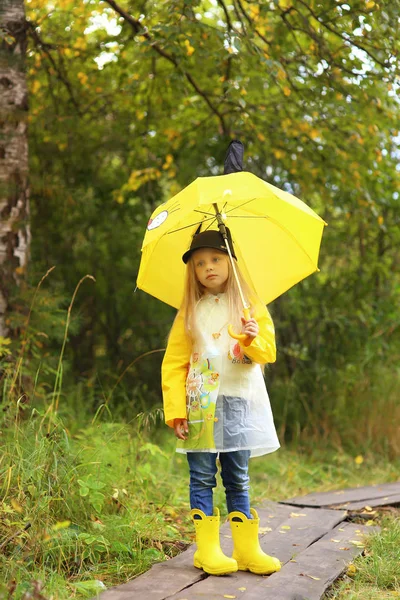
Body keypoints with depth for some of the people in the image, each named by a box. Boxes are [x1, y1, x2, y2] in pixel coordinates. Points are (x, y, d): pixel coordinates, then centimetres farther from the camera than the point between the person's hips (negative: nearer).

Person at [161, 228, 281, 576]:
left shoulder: (251, 306, 6)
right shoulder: (190, 313, 6)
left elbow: (268, 352, 0)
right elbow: (174, 364, 2)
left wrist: (254, 340, -23)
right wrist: (175, 410, -8)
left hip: (239, 404, 0)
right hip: (200, 405, 0)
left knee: (237, 479, 6)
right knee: (202, 478, -1)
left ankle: (247, 549, 11)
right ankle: (207, 549, 4)